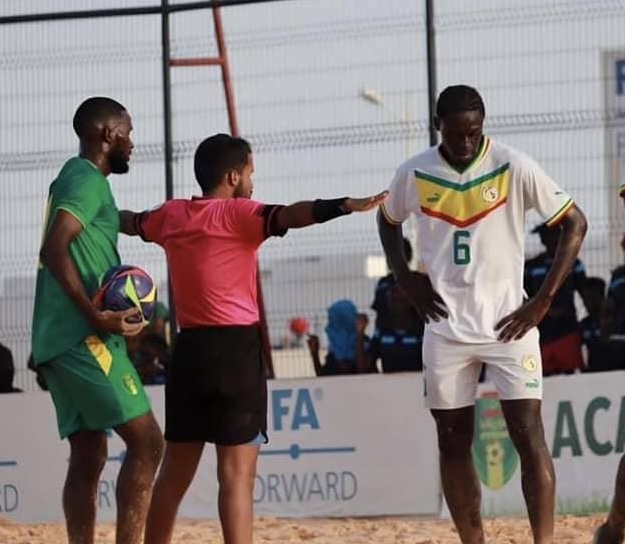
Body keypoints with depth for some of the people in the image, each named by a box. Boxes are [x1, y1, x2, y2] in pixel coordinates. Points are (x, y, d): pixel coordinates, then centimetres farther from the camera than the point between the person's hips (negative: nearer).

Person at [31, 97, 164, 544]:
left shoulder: (77, 180, 22)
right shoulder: (87, 180, -9)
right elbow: (54, 250, -22)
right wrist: (97, 317, -26)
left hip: (59, 340, 10)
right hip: (84, 339, -10)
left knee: (88, 458, 8)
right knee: (146, 442, -13)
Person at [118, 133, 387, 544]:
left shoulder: (171, 215, 13)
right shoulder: (236, 214, -7)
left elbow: (131, 222, 35)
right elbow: (286, 216, -26)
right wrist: (345, 206, -38)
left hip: (189, 351, 7)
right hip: (235, 349, -7)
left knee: (175, 472, 15)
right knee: (237, 473, -10)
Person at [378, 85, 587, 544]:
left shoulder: (514, 168, -10)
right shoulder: (414, 174, -1)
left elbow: (574, 224, -5)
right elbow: (388, 220, 20)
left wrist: (543, 302, -10)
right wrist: (406, 277, 4)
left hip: (508, 323, -3)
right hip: (446, 328, 3)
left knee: (528, 434, -10)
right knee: (453, 441, 6)